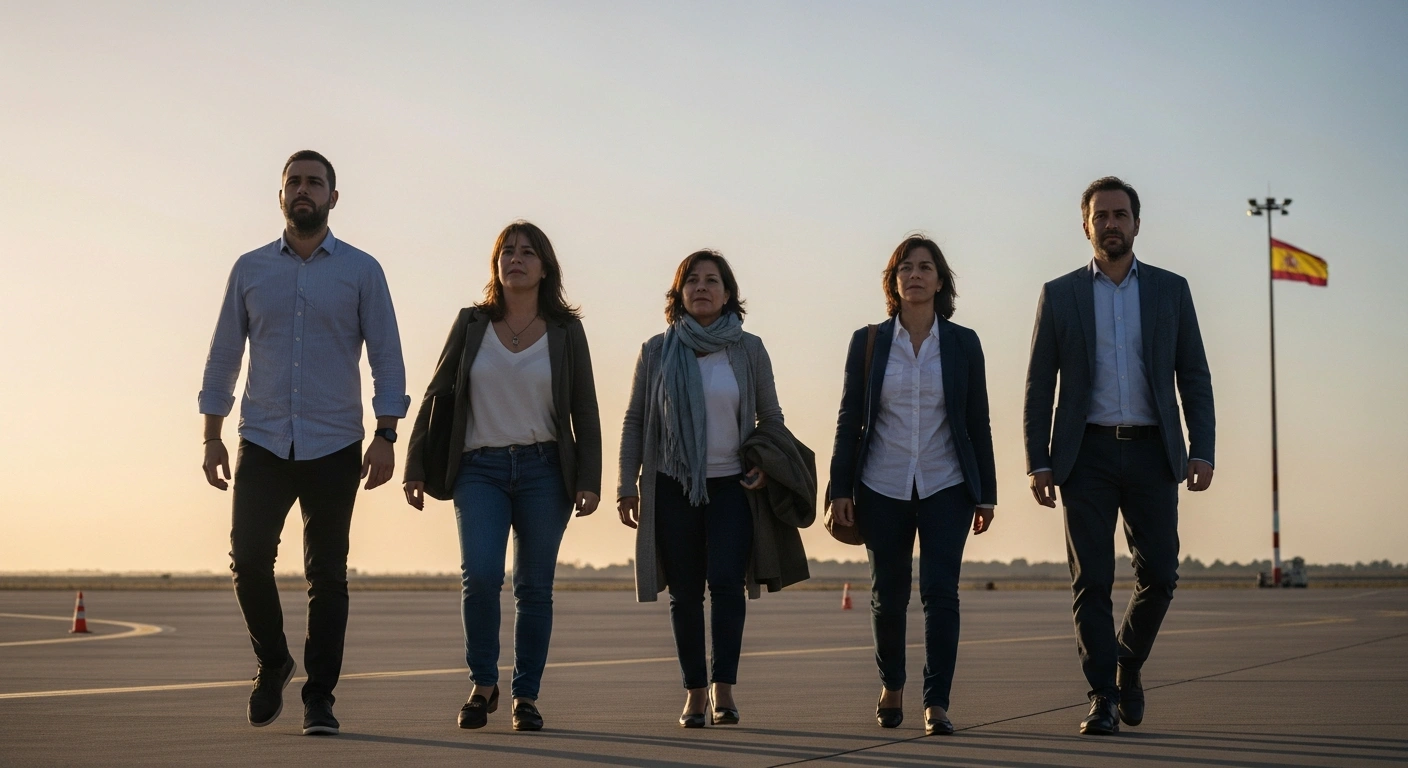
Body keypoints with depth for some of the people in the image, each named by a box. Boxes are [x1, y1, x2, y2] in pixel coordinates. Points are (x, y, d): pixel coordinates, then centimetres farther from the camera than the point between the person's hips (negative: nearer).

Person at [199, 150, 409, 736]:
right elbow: (223, 358, 11)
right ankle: (272, 662, 19)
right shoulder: (249, 270, 8)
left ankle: (319, 698, 9)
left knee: (327, 575, 1)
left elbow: (386, 358, 1)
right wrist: (212, 438, 6)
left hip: (334, 447, -1)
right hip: (262, 445, 1)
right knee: (248, 558, -7)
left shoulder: (361, 271, 3)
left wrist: (385, 436, -8)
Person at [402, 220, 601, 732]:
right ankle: (482, 684, 3)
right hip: (480, 469, 0)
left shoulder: (565, 331, 4)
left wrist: (589, 480, -4)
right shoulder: (471, 324, 6)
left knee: (534, 586, 1)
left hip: (543, 469, 0)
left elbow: (585, 412, 5)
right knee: (480, 575, -15)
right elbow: (436, 396, 8)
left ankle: (526, 695, 12)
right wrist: (415, 468, 3)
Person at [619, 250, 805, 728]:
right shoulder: (657, 352, 4)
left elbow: (770, 416, 12)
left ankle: (723, 686, -9)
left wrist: (764, 463, -5)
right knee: (685, 593, 4)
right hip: (673, 488, 1)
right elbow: (634, 422, 8)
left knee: (725, 581, -15)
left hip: (732, 486, -1)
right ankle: (694, 691, 12)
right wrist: (627, 486, 3)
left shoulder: (748, 350, 4)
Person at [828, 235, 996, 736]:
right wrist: (840, 490, -1)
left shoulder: (963, 343, 3)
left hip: (946, 487, 0)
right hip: (883, 488, 1)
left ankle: (937, 704, -7)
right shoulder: (868, 342, 2)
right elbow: (849, 419, 4)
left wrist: (986, 493, 2)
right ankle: (891, 686, 30)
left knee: (940, 591, -10)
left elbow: (977, 422, 4)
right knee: (888, 594, 8)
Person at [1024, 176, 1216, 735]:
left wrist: (1202, 450, -3)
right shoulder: (1059, 295, 7)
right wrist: (1038, 463, -2)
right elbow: (1039, 387, 6)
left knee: (1159, 574, -1)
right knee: (1092, 582, -3)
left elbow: (1194, 376, 8)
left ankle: (1128, 664, 26)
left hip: (1151, 452, 1)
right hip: (1087, 455, -1)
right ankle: (1103, 699, 2)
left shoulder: (1170, 290, 9)